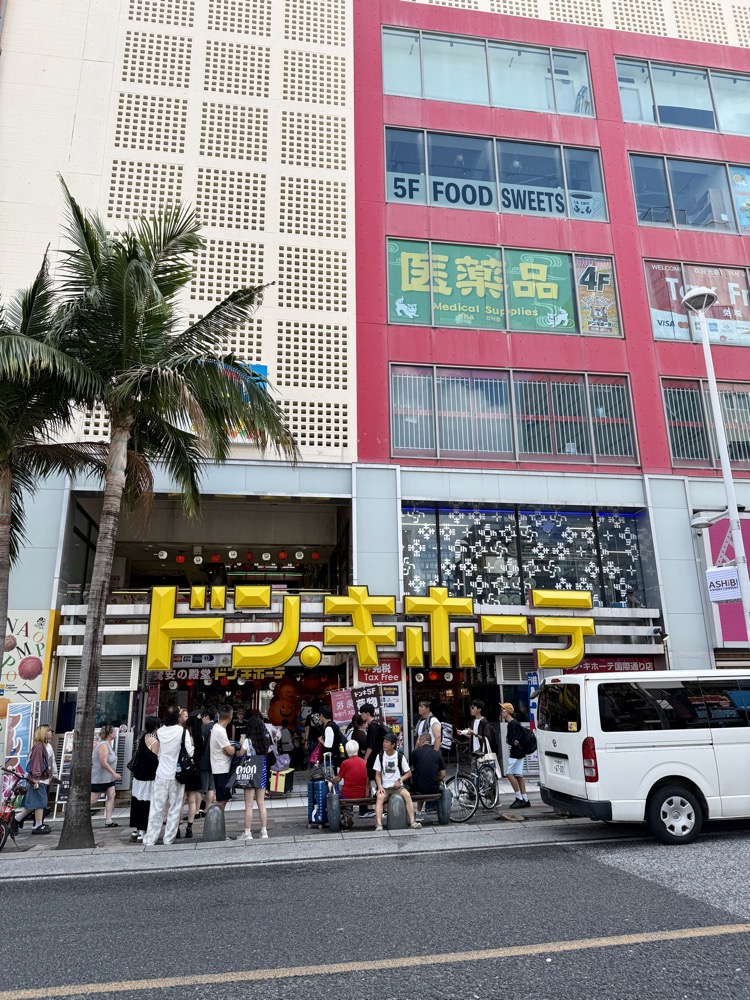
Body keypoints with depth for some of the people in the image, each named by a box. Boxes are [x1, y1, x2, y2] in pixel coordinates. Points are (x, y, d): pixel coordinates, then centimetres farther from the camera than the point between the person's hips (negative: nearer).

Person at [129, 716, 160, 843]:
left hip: (138, 775, 8)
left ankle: (135, 830, 22)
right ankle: (142, 833, 0)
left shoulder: (143, 737, 5)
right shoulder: (155, 741, -17)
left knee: (137, 803, 13)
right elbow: (154, 761, -17)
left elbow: (138, 755, 12)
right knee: (146, 804, -2)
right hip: (148, 778, -8)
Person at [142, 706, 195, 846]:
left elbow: (158, 753, 9)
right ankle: (169, 838, 12)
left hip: (161, 774, 3)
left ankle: (150, 840, 10)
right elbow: (190, 752, -11)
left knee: (156, 808, 8)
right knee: (174, 808, 8)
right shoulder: (183, 731, -11)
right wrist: (191, 742, 6)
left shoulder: (161, 731, 0)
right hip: (176, 775, -3)